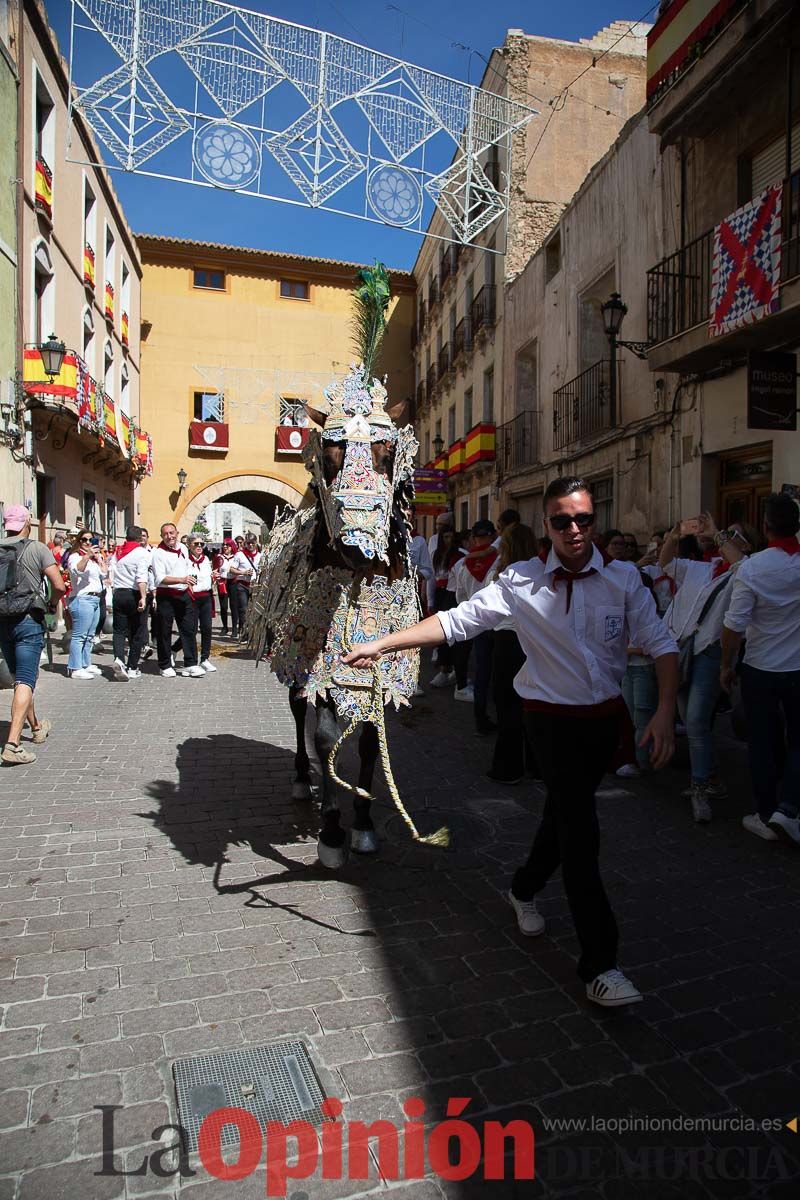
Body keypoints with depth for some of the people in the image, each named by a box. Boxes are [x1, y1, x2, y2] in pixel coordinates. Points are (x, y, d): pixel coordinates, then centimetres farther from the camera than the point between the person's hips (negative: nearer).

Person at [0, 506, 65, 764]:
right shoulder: (37, 549, -5)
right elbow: (59, 586, -11)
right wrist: (51, 604, 8)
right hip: (28, 620, -5)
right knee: (25, 682, -6)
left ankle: (36, 727, 35)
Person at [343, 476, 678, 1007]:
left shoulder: (623, 578, -4)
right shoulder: (523, 581, -9)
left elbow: (661, 643, -7)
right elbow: (458, 619, -13)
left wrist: (665, 709, -22)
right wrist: (381, 643, -19)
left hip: (606, 716, 4)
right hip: (552, 718, -3)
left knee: (565, 810, 19)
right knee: (580, 826, -8)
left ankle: (525, 888, 46)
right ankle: (600, 964, 4)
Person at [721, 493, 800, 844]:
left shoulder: (751, 568, -16)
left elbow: (735, 624, -14)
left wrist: (726, 665, -2)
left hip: (760, 670, -1)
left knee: (763, 744, 11)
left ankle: (767, 816, 22)